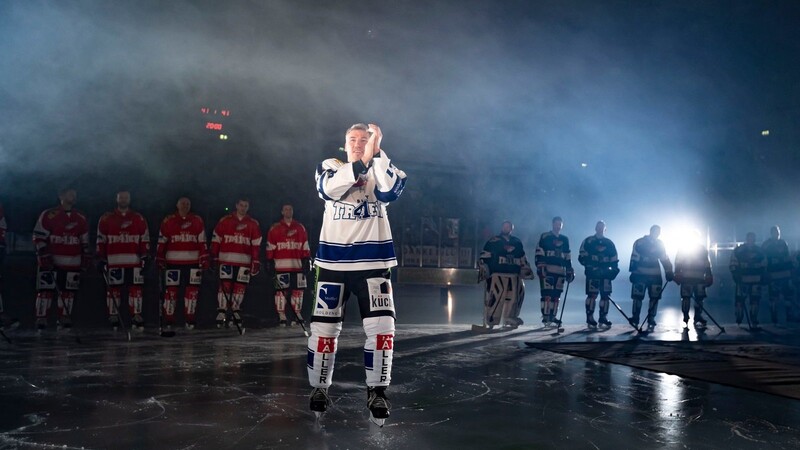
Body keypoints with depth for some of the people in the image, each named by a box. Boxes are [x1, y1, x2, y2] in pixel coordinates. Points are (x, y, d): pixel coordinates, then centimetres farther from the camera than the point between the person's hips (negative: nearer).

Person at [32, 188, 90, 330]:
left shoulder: (81, 219, 12)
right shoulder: (48, 215, -2)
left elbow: (85, 242, 18)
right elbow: (38, 237, -3)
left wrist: (85, 258, 11)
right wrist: (44, 255, -11)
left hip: (72, 263, 4)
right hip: (50, 260, -4)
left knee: (68, 291, 5)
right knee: (46, 289, -5)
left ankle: (64, 318, 14)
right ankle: (41, 319, 0)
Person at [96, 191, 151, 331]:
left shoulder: (139, 219, 11)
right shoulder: (106, 219, 8)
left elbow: (145, 239, 10)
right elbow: (101, 240, 7)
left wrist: (145, 256, 2)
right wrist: (101, 259, 2)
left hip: (134, 261, 1)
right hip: (113, 261, -1)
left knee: (136, 287, -3)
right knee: (113, 289, 2)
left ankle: (136, 318, 0)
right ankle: (113, 319, 9)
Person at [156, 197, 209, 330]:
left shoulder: (197, 221, 7)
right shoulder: (168, 221, 2)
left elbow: (202, 242, 7)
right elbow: (161, 242, 3)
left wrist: (204, 260, 1)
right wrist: (160, 261, -1)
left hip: (193, 262, 2)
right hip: (173, 262, -1)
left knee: (192, 290, 3)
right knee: (171, 290, 1)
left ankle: (190, 320, 13)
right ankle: (169, 321, 10)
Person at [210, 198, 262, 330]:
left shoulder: (254, 224, 8)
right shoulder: (224, 221, 3)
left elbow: (256, 245, 5)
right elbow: (216, 240, 4)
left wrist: (256, 262, -1)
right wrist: (214, 257, 1)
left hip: (244, 261, 2)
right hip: (226, 259, -2)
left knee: (240, 287, 5)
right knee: (225, 285, -6)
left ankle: (235, 311, 18)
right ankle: (221, 313, -3)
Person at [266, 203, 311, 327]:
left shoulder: (300, 228, 13)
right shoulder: (275, 228, 4)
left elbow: (305, 247, 14)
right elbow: (270, 247, 2)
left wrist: (307, 261, 8)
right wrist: (270, 263, -4)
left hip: (297, 265, 3)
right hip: (281, 265, -3)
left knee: (298, 289, 5)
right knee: (281, 290, -3)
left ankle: (297, 314, 15)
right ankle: (281, 317, 3)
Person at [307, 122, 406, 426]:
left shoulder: (381, 170, 8)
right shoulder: (330, 166, 8)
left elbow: (391, 190, -16)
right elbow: (328, 189, -16)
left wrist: (376, 152, -19)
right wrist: (361, 162, -25)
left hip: (372, 263, 0)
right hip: (334, 262, 0)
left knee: (382, 327, -7)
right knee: (324, 328, 5)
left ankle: (377, 392, 7)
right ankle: (319, 388, 22)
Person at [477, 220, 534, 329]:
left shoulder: (517, 243, 18)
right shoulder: (493, 241, 3)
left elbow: (523, 259, 25)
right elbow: (484, 256, -2)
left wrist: (527, 270, 20)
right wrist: (483, 268, -11)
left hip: (514, 275, 5)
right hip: (497, 274, -5)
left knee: (515, 295, 4)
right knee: (495, 296, -12)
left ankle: (510, 319, 17)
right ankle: (490, 320, -6)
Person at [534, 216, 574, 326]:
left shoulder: (565, 240, 19)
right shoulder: (545, 237, 3)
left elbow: (567, 257, 21)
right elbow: (539, 253, -4)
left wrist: (570, 271, 15)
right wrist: (540, 266, -14)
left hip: (560, 271, 5)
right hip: (547, 270, -5)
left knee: (556, 295, 4)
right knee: (547, 294, -11)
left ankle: (552, 317, 11)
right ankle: (545, 317, -10)